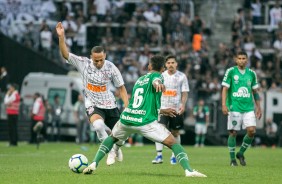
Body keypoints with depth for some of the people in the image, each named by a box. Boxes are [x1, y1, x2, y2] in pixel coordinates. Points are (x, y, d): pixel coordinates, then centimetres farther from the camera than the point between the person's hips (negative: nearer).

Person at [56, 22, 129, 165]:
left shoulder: (111, 67, -8)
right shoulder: (84, 63, -8)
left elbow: (121, 88, -1)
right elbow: (65, 54, -15)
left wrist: (128, 107, -8)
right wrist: (61, 37, -29)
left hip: (110, 105, 2)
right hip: (93, 105, -2)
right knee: (98, 124, -36)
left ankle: (116, 148, 43)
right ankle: (110, 151, -15)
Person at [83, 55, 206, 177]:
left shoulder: (139, 80, 27)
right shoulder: (156, 75, 6)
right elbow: (155, 80, -22)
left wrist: (161, 111, 48)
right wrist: (158, 83, -46)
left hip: (126, 118, 6)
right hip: (145, 122, -6)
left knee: (112, 138, 34)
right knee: (173, 143, 0)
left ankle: (94, 163, 18)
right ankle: (188, 170, -19)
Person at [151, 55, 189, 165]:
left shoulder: (182, 76, 1)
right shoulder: (161, 76, 5)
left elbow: (185, 93, 1)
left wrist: (183, 104, -15)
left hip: (177, 109, 0)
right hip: (163, 107, 0)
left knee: (175, 132, 8)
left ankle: (174, 156, 23)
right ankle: (159, 155, -19)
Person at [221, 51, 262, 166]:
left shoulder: (251, 73, 10)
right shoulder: (230, 72, -1)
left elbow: (255, 92, 17)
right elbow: (225, 89, -3)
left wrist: (258, 108, 15)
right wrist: (224, 105, -14)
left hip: (249, 108, 3)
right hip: (234, 108, -3)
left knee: (251, 131, -9)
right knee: (233, 133, -2)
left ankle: (241, 153, 11)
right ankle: (232, 159, 11)